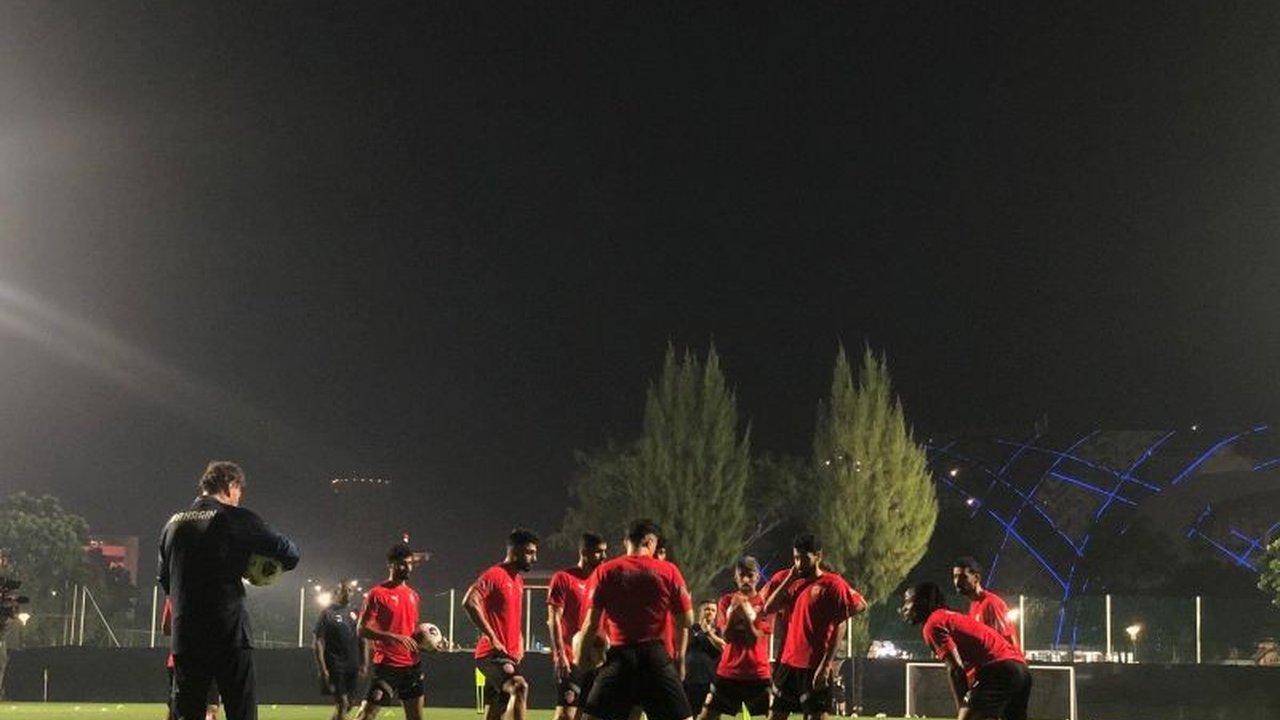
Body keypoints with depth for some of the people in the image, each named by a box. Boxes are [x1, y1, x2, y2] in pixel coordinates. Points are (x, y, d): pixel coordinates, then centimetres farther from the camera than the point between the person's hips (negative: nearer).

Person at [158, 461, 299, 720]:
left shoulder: (174, 524, 11)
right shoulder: (236, 519, -4)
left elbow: (164, 580, 19)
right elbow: (289, 553, -4)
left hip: (186, 635, 5)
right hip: (228, 633, -5)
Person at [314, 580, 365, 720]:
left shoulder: (353, 613, 13)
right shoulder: (327, 613, -4)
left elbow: (359, 640, 18)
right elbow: (318, 642, -8)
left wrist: (363, 663, 10)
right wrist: (322, 668, -15)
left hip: (352, 667, 6)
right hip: (335, 666, -6)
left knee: (347, 705, 8)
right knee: (342, 703, -11)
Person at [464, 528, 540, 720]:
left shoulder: (518, 580, 18)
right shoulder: (494, 575, -10)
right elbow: (469, 602, -24)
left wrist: (520, 643, 16)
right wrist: (492, 637, -23)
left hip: (509, 655, 9)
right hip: (492, 654, -9)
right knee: (520, 687, -31)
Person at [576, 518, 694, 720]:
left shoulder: (605, 571, 3)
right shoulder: (668, 571, 2)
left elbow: (592, 622, -1)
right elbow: (685, 620, 2)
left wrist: (583, 654, 13)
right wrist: (679, 657, 15)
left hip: (619, 655, 0)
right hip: (655, 655, 0)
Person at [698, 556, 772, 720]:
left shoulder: (765, 603, -4)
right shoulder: (727, 601, 3)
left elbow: (756, 638, -12)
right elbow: (727, 636, -7)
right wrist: (732, 612, -22)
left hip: (758, 673, -2)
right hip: (728, 671, 2)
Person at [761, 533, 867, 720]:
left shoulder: (832, 585, -9)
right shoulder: (786, 580, 9)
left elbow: (839, 628, -10)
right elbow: (768, 608, -2)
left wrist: (827, 664, -16)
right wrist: (788, 580, -6)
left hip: (816, 666, -6)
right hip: (788, 662, 6)